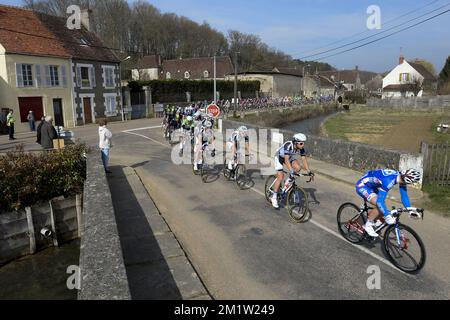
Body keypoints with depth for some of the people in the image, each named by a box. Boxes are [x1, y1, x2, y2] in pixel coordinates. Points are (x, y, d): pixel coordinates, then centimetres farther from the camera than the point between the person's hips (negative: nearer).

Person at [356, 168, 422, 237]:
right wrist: (388, 216, -41)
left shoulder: (402, 178, -11)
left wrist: (410, 209, -8)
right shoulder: (388, 181, -36)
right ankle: (368, 225, -6)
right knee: (380, 205, -23)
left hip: (371, 186, 9)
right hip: (362, 186, -9)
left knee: (382, 208, 0)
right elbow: (380, 200, -38)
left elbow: (404, 195, 1)